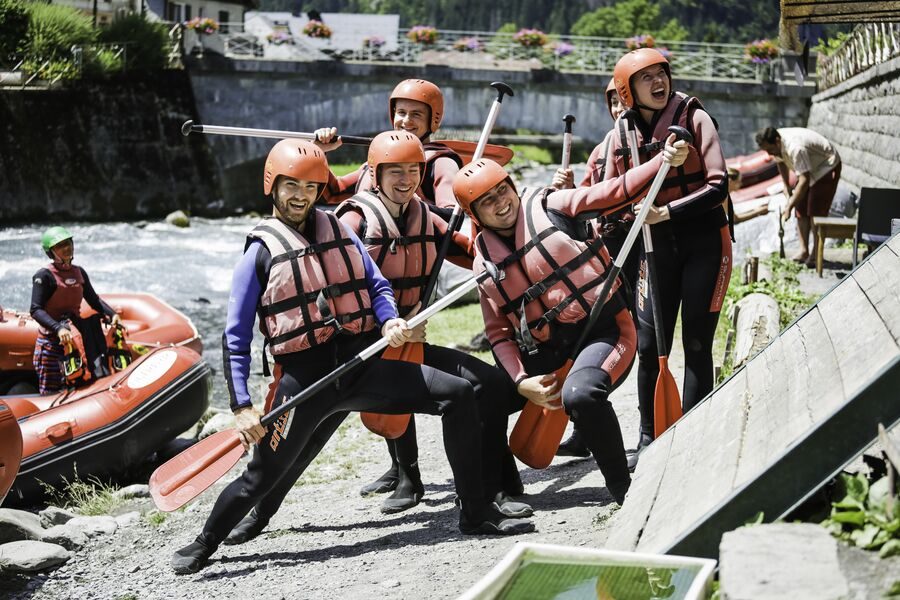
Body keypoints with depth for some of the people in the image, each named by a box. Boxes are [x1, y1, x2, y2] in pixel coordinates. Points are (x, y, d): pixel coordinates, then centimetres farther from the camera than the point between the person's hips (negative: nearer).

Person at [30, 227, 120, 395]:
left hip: (72, 333, 5)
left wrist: (112, 314, -3)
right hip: (50, 340, -5)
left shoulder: (79, 273, 7)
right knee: (50, 393, 0)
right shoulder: (44, 276, -12)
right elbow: (36, 310, -21)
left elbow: (94, 300, 14)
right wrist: (58, 328, -34)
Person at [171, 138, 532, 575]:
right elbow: (236, 337, -1)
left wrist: (390, 320, -11)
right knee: (263, 474, -1)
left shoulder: (337, 231, 12)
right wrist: (242, 406, -10)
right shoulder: (261, 252, -1)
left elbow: (376, 285, 13)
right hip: (304, 376, -4)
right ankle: (205, 543, 27)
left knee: (458, 395, -8)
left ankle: (476, 513, 1)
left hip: (363, 363, 4)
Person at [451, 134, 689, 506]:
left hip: (603, 327, -6)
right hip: (549, 349, 6)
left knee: (580, 394, -33)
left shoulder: (549, 206, -2)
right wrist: (520, 381, -9)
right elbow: (499, 332, 6)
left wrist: (665, 161, -21)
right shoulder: (485, 262, 7)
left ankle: (621, 485, -14)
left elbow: (618, 193, -6)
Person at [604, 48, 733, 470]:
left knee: (697, 344, -2)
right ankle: (649, 440, 17)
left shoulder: (693, 117, -9)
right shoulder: (623, 133, 2)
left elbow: (718, 187, -16)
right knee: (650, 345, 3)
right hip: (656, 245, 4)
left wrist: (667, 212, -25)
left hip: (704, 242, -3)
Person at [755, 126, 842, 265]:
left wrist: (789, 207, -37)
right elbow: (781, 161, 12)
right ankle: (804, 251, 6)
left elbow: (804, 181, -39)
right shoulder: (776, 144, -12)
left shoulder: (795, 148, -39)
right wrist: (786, 187, 14)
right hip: (810, 169, 9)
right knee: (801, 209, 3)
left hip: (827, 167, -9)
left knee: (816, 212, -13)